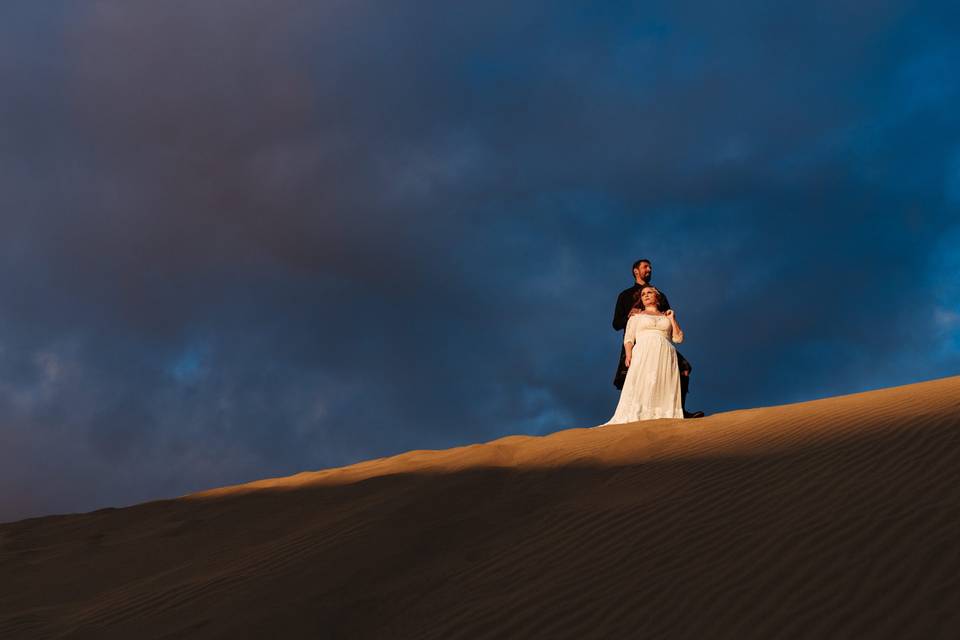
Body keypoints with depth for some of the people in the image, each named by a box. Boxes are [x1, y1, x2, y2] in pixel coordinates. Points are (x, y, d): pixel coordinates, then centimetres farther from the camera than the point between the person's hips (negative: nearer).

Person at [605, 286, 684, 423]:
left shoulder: (667, 316, 24)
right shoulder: (636, 315, 21)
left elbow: (678, 338, 16)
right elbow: (628, 338, 9)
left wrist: (672, 319, 12)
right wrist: (628, 354, -9)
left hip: (665, 357, 2)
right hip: (644, 355, -1)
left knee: (664, 391, -13)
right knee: (640, 389, -17)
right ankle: (636, 419, -23)